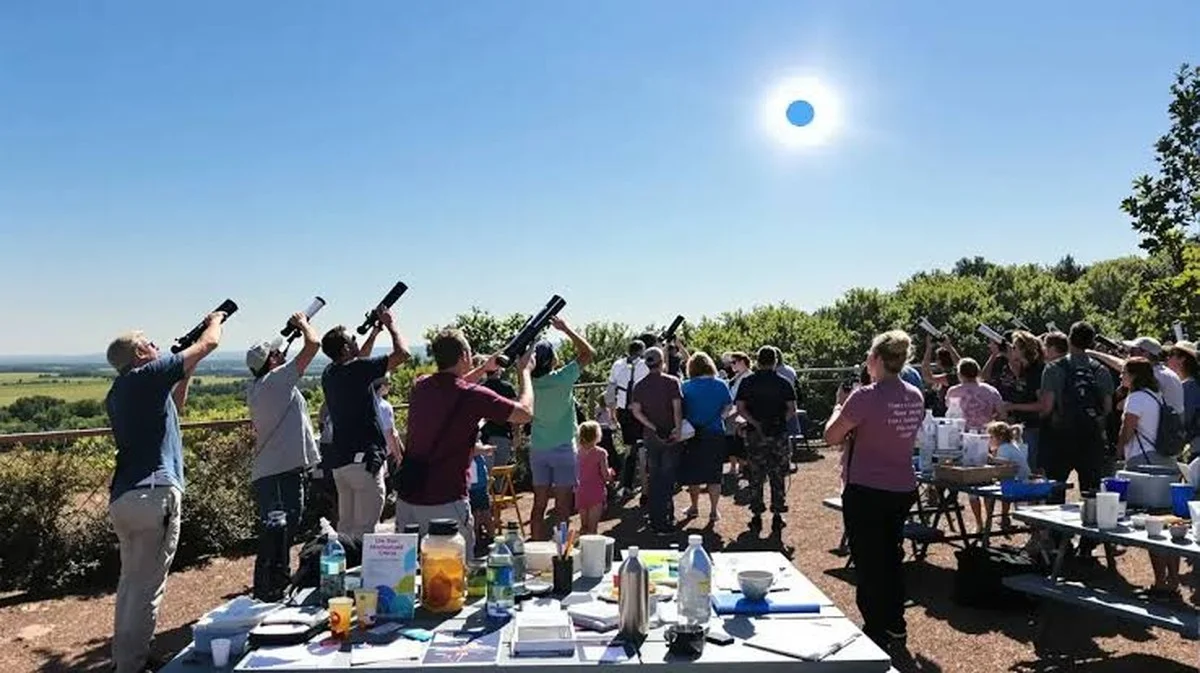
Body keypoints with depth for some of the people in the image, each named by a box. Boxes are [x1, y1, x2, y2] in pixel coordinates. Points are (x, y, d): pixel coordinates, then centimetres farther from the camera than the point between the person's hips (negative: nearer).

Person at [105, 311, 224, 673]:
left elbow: (172, 406, 32)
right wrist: (215, 319, 20)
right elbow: (209, 343, 1)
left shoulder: (116, 394, 19)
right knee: (147, 586, -2)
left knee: (130, 580, 19)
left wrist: (187, 372, 28)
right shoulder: (148, 375, -5)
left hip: (121, 497, 9)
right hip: (154, 493, -9)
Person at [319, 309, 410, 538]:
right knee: (364, 530, -4)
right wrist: (391, 324, 1)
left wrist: (374, 334, 28)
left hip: (340, 460, 9)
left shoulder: (329, 374, 10)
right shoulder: (357, 370, -14)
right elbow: (401, 353, -13)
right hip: (363, 460, -8)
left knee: (345, 527, 16)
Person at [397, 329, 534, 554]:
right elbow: (525, 413, -4)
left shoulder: (420, 387, 6)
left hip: (406, 499, 7)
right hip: (446, 503, -6)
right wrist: (524, 371, 10)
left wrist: (484, 369, 32)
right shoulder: (473, 396, -14)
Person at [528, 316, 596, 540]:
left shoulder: (529, 381, -6)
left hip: (538, 449, 5)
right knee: (563, 507, 2)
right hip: (563, 449, -5)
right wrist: (566, 329, -6)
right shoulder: (562, 379, -17)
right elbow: (589, 352, -10)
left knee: (539, 505, 9)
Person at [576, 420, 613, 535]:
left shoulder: (577, 452, 0)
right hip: (596, 491, -4)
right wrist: (610, 472, 10)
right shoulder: (600, 453, -12)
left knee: (584, 527, 18)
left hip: (581, 491, 4)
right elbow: (606, 476, -11)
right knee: (592, 528, 0)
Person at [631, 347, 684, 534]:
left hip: (650, 436, 4)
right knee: (667, 478, 1)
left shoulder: (639, 386, 3)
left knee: (654, 478, 13)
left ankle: (655, 519, 18)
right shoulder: (672, 382, -8)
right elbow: (677, 408, -15)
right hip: (671, 435, -3)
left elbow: (636, 411, -4)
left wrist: (653, 427, -6)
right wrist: (678, 429, -11)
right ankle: (665, 520, 0)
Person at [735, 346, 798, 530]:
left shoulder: (747, 382, 0)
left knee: (756, 476, 7)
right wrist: (781, 421, 8)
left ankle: (757, 516, 9)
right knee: (777, 477, 8)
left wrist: (755, 423, -2)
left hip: (755, 434, 0)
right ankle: (777, 515, 10)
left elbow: (740, 408, -6)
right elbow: (792, 410, -6)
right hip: (779, 433, 0)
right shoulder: (783, 383, -1)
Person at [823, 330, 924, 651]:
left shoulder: (866, 397, -21)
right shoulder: (915, 396, 2)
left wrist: (839, 408, 2)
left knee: (868, 562, 6)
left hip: (866, 491, -7)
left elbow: (831, 437, -15)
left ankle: (876, 632, 14)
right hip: (902, 489, 7)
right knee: (891, 557, 21)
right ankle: (895, 627, 32)